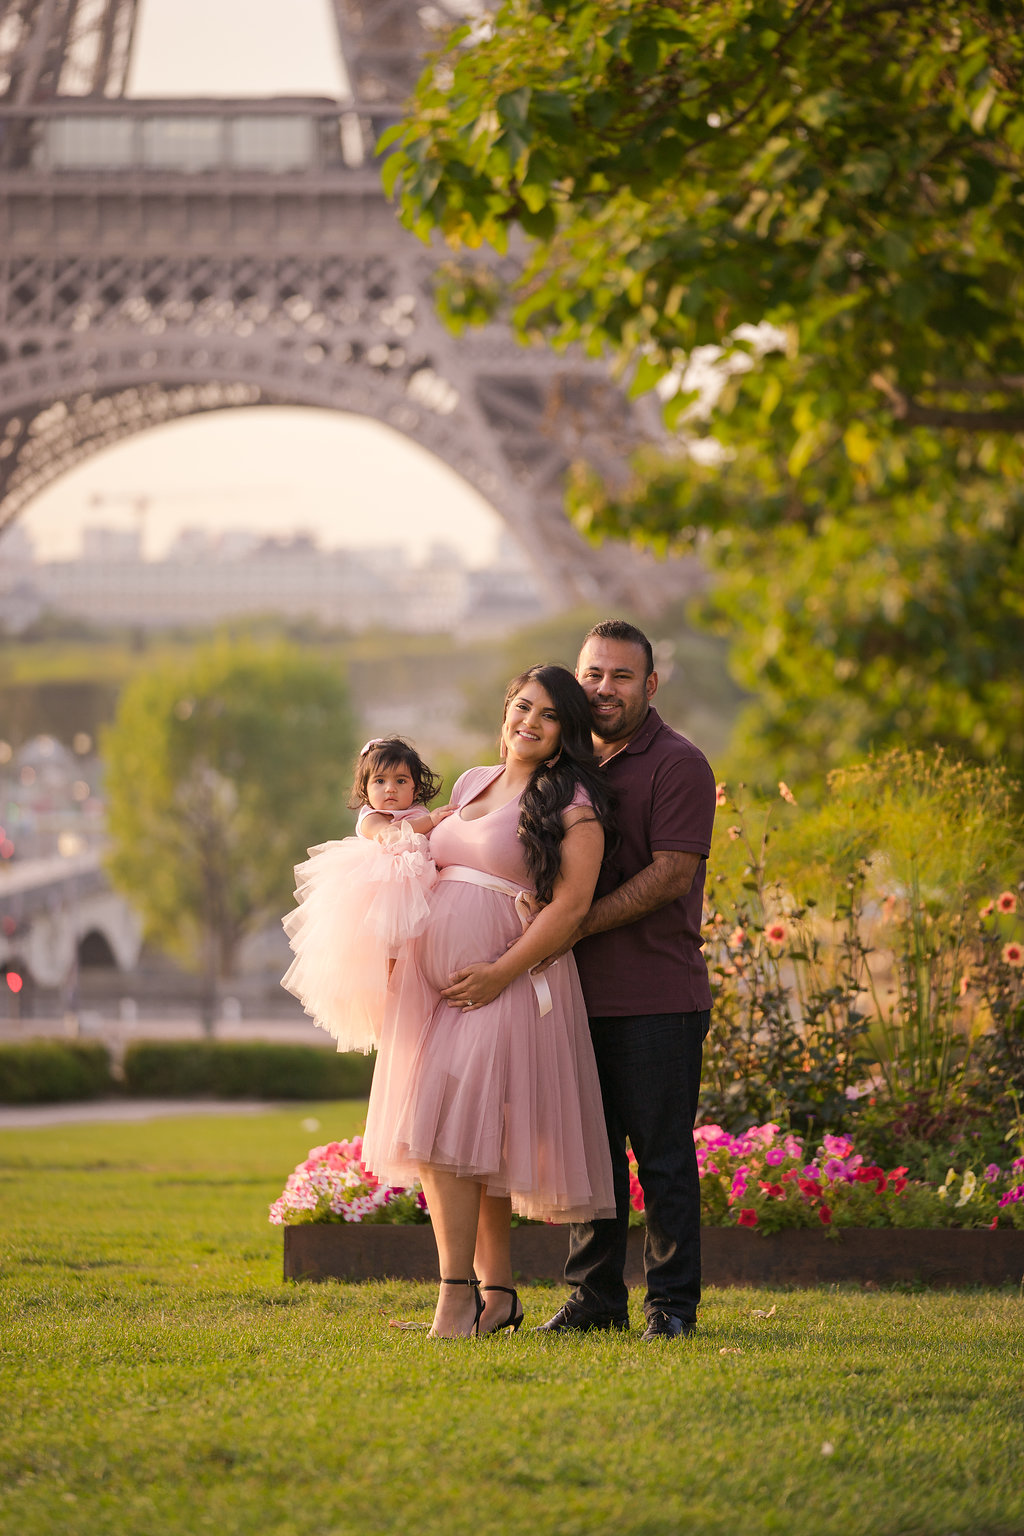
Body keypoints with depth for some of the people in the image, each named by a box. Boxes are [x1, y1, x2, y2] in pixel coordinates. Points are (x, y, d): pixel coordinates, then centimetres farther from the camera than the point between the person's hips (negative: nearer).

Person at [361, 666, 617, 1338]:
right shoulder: (472, 784, 17)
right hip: (433, 977, 7)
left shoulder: (573, 802, -4)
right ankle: (497, 1294, 13)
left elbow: (571, 903, -12)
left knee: (451, 1130, -15)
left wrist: (502, 973, -18)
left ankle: (458, 1296, -13)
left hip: (506, 981, -7)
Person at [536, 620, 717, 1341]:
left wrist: (575, 927, -16)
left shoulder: (677, 764, -6)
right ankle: (596, 1296, 16)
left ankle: (673, 1302, 3)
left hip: (657, 997, -6)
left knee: (663, 1154, -2)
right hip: (581, 993, 6)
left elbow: (670, 876, -14)